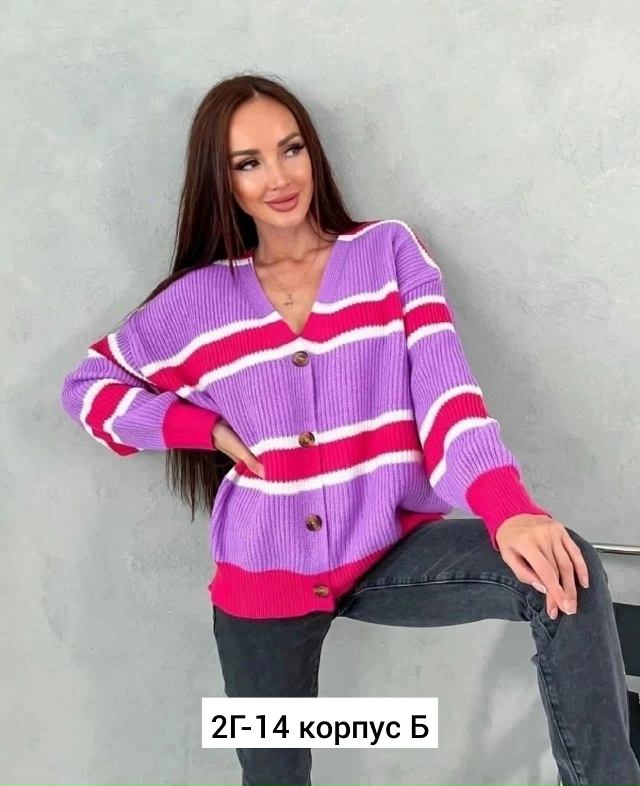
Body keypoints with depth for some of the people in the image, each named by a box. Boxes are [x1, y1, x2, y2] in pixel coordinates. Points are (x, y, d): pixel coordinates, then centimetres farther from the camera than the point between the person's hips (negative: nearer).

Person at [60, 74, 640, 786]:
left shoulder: (390, 252, -2)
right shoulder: (199, 300, 0)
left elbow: (446, 392, -14)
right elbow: (85, 388, 10)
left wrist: (508, 509, -33)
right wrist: (206, 428, -6)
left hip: (389, 550, -1)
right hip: (264, 576, 2)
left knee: (565, 571, -27)